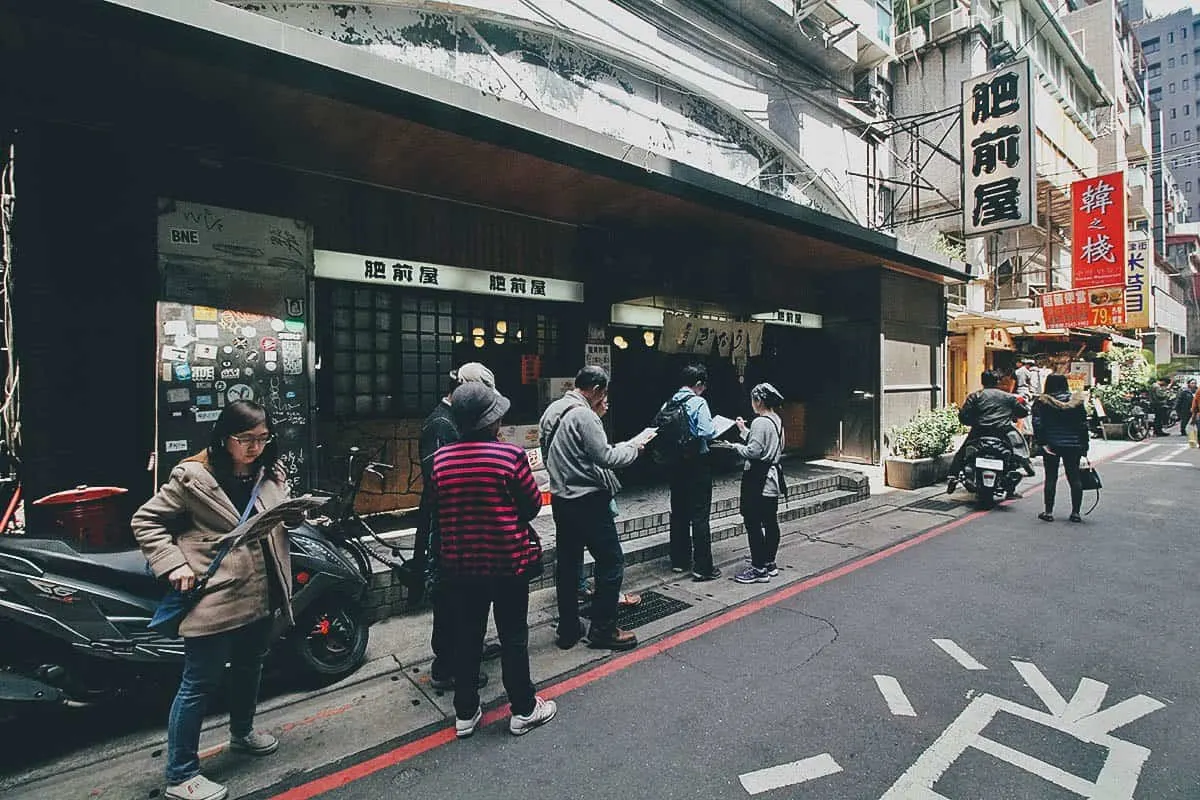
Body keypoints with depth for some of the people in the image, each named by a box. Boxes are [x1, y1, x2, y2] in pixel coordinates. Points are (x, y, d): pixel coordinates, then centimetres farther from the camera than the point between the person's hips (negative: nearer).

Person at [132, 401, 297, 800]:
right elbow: (146, 522, -6)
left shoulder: (270, 475, 6)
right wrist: (173, 564, -16)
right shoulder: (191, 476, -11)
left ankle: (242, 732, 46)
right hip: (213, 598, -7)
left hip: (260, 595, 7)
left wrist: (299, 510, -5)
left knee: (249, 667, 23)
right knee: (200, 683, 3)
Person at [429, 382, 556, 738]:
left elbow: (436, 508, 6)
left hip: (458, 563, 4)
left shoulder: (440, 459, -6)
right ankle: (523, 710, 27)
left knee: (465, 637, 17)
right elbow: (533, 505, -9)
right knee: (513, 637, 12)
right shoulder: (511, 455, -18)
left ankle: (465, 713, 31)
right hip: (507, 562, -3)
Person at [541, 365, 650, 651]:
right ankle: (603, 630, 10)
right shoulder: (583, 415, -18)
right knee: (611, 562, 2)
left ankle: (568, 629, 24)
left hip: (561, 498, 9)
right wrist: (633, 445, -2)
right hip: (588, 500, -9)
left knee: (568, 564, 14)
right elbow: (607, 457, -19)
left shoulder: (552, 410, 9)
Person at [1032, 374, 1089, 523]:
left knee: (1051, 477, 3)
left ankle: (1049, 512, 4)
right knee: (1074, 477, 9)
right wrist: (1084, 446, 6)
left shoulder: (1041, 402, -3)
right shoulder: (1077, 401, 3)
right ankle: (1075, 512, 11)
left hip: (1051, 444, -2)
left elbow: (1037, 424, -11)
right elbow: (1084, 425, 3)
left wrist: (1042, 443, -8)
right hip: (1073, 444, 2)